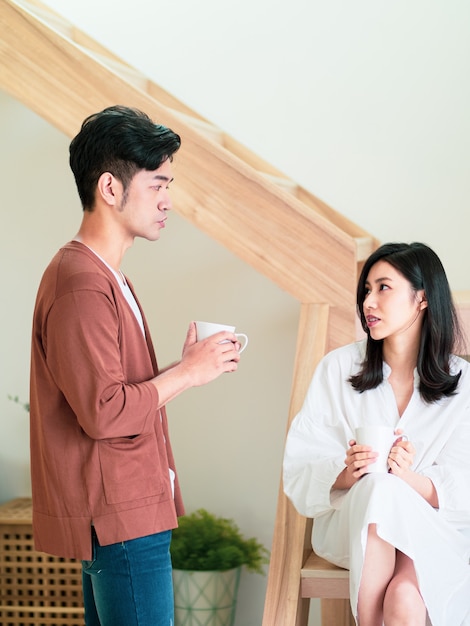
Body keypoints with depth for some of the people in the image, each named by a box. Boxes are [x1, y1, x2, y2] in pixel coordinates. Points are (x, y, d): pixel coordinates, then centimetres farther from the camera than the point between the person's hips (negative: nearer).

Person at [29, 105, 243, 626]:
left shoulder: (104, 277, 17)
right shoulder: (80, 283, -18)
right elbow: (104, 412, -23)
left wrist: (186, 365, 5)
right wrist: (187, 373, -14)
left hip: (125, 512, 10)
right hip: (119, 518, -10)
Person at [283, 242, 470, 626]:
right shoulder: (338, 368, 1)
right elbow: (300, 468, -3)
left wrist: (411, 477, -25)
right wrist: (346, 474, -24)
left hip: (433, 530, -1)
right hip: (350, 525, 1)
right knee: (379, 489, -34)